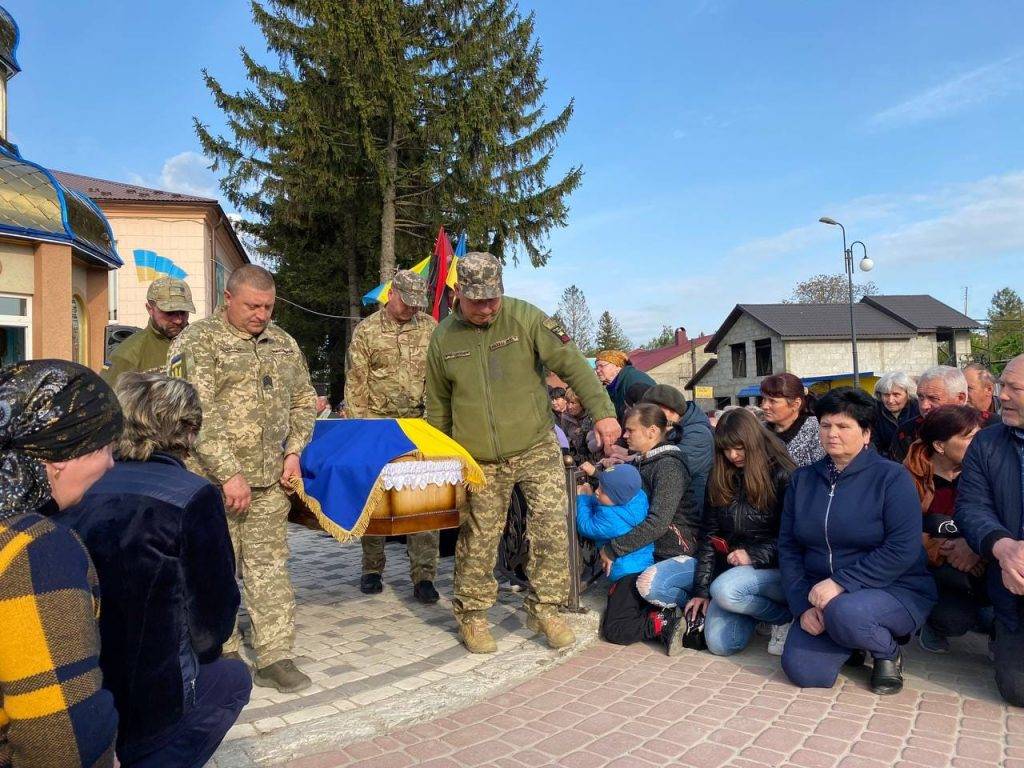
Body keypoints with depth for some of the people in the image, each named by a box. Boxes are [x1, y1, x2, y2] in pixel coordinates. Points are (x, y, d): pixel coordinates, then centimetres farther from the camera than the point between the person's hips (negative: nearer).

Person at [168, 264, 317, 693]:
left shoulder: (283, 344, 12)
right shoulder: (197, 343, -6)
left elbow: (303, 400, 19)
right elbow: (197, 416, -14)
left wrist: (294, 451, 5)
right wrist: (229, 473, -17)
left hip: (270, 478, 5)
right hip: (215, 479, -4)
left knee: (269, 566, 8)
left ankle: (276, 657, 15)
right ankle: (222, 653, 24)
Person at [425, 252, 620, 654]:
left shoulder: (525, 318, -8)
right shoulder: (443, 337, 0)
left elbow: (572, 363, -8)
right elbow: (438, 405, 12)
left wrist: (602, 411, -15)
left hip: (536, 447, -1)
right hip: (479, 460, 1)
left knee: (551, 524, -8)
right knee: (478, 539, 6)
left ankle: (544, 608, 10)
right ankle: (471, 615, 23)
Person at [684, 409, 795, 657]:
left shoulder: (782, 476, -8)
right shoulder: (720, 481, 6)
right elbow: (708, 536, 5)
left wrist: (754, 555, -20)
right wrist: (701, 590, 1)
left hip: (776, 570, -5)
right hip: (733, 568, 5)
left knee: (724, 589, -33)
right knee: (719, 644, -11)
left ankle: (787, 616, -6)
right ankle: (759, 604, 16)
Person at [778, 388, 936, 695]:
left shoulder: (891, 477, -8)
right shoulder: (802, 479, 6)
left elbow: (903, 549, -19)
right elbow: (788, 546, 4)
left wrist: (841, 583, -24)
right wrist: (802, 605, -8)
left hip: (895, 591, -4)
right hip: (822, 597, 4)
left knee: (844, 613, -37)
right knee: (802, 672, -17)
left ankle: (888, 652, -1)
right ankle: (853, 638, 16)